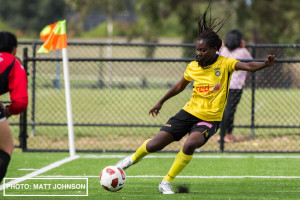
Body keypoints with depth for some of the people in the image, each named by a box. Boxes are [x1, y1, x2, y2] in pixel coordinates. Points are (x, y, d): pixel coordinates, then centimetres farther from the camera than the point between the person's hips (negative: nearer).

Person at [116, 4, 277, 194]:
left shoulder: (225, 64, -9)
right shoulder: (193, 67, 2)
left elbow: (247, 66, -25)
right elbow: (180, 86, 20)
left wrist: (265, 64, -45)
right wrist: (161, 102, 28)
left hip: (210, 119, -3)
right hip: (189, 112, 3)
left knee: (190, 144, -32)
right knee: (154, 145, -3)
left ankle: (167, 182, -14)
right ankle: (135, 157, 34)